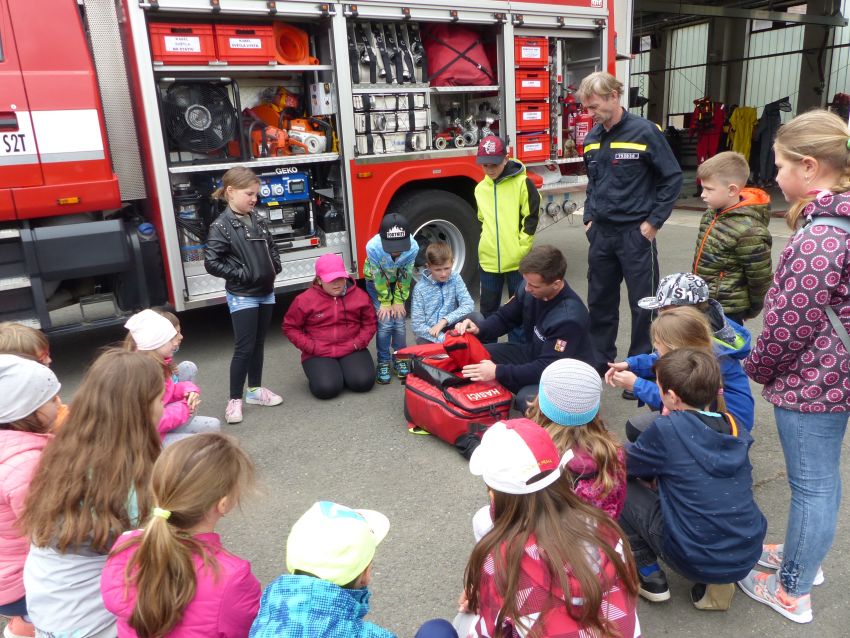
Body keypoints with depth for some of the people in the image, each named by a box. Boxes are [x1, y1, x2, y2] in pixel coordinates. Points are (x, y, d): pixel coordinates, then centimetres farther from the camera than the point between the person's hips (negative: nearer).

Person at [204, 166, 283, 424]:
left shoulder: (257, 220, 6)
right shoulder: (221, 226, -14)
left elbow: (271, 247, 19)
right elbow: (211, 263, -19)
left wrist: (274, 268, 3)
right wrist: (242, 274, -18)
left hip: (265, 292, 7)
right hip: (242, 296, -7)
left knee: (258, 343, 15)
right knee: (244, 348, -3)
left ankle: (255, 389, 28)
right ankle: (235, 399, 9)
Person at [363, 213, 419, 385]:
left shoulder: (413, 247, -35)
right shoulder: (373, 247, -39)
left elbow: (405, 276, -18)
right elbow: (378, 277, -23)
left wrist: (399, 301, -10)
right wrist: (385, 302, -14)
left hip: (399, 282, 2)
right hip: (377, 282, -2)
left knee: (399, 321, -1)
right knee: (385, 322, -9)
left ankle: (400, 358, 19)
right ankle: (383, 362, 7)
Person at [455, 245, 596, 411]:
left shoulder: (569, 318, -34)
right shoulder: (530, 289, -13)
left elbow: (547, 368, -33)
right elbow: (504, 318, 2)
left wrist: (498, 372, -37)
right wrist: (479, 329, -20)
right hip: (535, 355, 7)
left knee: (526, 399, -35)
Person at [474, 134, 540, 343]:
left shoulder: (522, 183, -8)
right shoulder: (480, 188, 8)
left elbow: (531, 218, -7)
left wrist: (522, 248, -10)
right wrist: (485, 243, 10)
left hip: (516, 260, -4)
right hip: (488, 260, 4)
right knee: (488, 308, 13)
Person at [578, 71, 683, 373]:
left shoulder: (644, 131, -11)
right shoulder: (592, 138, 8)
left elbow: (673, 178, -8)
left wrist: (654, 222, -10)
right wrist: (589, 217, 11)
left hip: (635, 234, -6)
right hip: (601, 234, 6)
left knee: (643, 305, 4)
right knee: (599, 301, 14)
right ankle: (600, 360, 29)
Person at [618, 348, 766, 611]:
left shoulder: (668, 429, -16)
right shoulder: (733, 426, 0)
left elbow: (626, 463, 2)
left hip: (695, 559, -6)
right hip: (747, 556, 6)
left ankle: (650, 576, 13)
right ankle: (718, 582, 17)